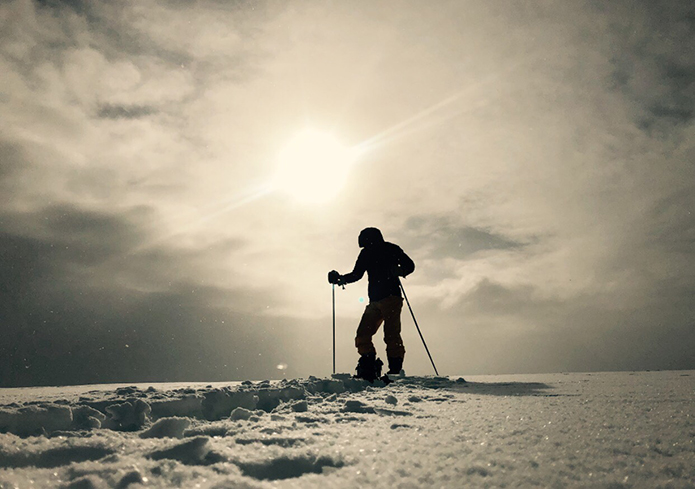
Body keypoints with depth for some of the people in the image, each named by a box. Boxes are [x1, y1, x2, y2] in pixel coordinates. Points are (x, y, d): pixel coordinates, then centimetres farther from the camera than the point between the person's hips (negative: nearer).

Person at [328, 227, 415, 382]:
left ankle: (395, 371, -11)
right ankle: (369, 369, -2)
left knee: (391, 334, -13)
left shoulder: (390, 249, 3)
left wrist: (397, 271, -20)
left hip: (391, 298, -6)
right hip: (375, 301, 6)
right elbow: (356, 274, 23)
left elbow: (409, 266, 0)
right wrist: (340, 279, 8)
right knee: (362, 334, -5)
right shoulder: (366, 254, 17)